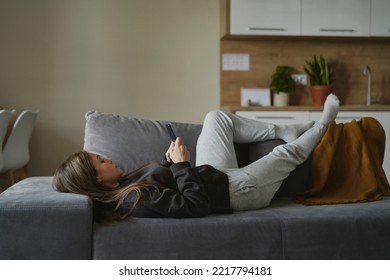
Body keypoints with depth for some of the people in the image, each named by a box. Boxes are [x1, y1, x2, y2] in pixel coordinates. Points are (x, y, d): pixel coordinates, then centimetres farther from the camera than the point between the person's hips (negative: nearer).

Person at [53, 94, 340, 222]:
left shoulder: (122, 186, -6)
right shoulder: (139, 201, -35)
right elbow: (195, 204, -36)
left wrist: (171, 162, -6)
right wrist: (182, 164, -30)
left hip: (211, 174, 9)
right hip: (234, 189, -8)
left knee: (217, 117, 13)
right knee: (287, 153, 6)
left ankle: (285, 131, 24)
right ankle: (321, 127, 39)